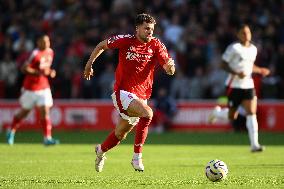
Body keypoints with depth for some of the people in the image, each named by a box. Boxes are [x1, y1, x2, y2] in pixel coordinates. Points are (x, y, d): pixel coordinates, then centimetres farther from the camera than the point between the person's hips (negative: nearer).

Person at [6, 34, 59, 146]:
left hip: (44, 88, 5)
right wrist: (39, 72, -28)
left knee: (45, 111, -8)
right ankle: (11, 131, 34)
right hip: (30, 88, -5)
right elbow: (24, 69, -22)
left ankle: (47, 138, -10)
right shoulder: (35, 54, -19)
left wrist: (50, 72, 1)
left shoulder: (50, 52, 4)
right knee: (24, 112, 10)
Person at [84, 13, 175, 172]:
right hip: (123, 92, -4)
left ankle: (101, 150, 49)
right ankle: (137, 157, -24)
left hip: (141, 96, 4)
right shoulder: (125, 41, -7)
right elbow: (102, 45, 9)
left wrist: (170, 66, -34)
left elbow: (169, 70, -11)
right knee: (147, 113, -31)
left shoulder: (156, 45, -3)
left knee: (120, 135, 17)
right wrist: (89, 64, 12)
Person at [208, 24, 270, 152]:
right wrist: (236, 73, -23)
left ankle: (254, 144, -12)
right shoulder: (234, 48, -11)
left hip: (248, 85, 5)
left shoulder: (253, 49, 10)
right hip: (234, 85, -5)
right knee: (232, 116, 2)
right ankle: (217, 112, 37)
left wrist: (260, 70, 8)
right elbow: (223, 65, -11)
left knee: (252, 113, -10)